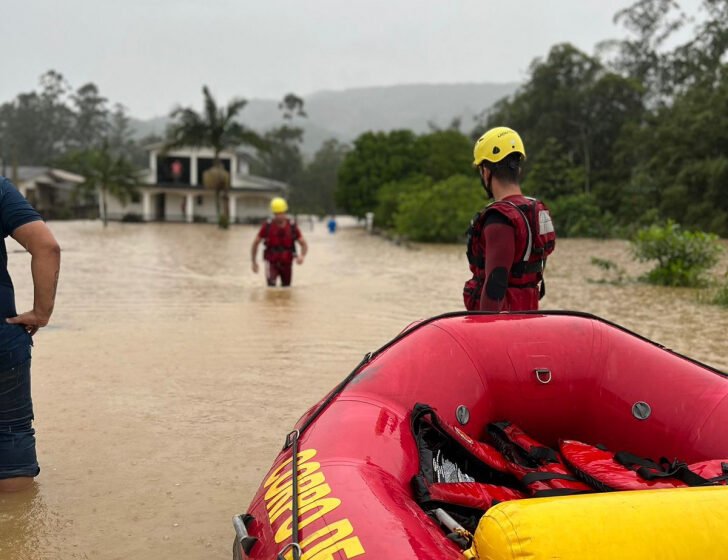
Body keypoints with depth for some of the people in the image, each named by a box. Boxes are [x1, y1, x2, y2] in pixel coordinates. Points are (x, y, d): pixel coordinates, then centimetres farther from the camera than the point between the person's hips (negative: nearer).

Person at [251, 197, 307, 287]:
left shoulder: (292, 226, -12)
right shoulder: (267, 226, -15)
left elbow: (304, 245, -6)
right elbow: (255, 243, -2)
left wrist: (302, 256, -28)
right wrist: (254, 262, 0)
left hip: (287, 264, 2)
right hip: (271, 263, -2)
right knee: (271, 283, -28)